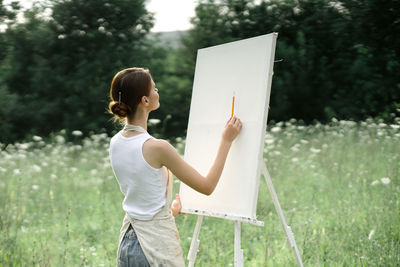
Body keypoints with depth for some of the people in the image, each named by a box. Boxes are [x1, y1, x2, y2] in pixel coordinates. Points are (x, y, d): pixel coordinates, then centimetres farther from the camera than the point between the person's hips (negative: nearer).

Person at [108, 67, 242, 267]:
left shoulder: (115, 143, 2)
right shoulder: (157, 147, -21)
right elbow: (207, 186, -12)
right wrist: (226, 140, -4)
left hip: (127, 243, 8)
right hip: (157, 244, -8)